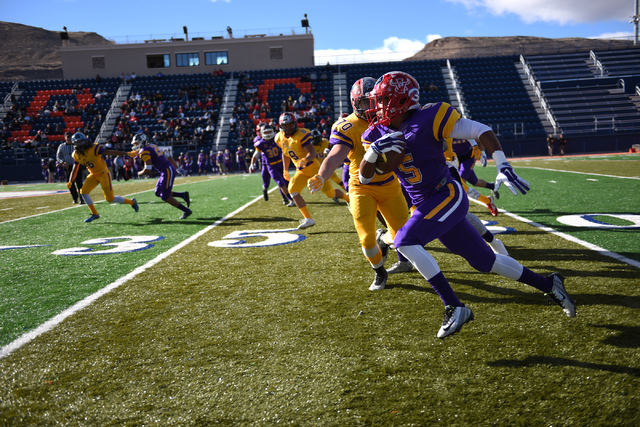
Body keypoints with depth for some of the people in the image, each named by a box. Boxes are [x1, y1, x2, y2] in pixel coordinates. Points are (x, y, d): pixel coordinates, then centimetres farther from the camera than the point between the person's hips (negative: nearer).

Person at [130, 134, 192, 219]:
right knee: (158, 193, 16)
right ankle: (183, 195, 14)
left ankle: (186, 211, 5)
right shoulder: (152, 146, 15)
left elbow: (148, 171, -15)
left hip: (167, 172, -9)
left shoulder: (144, 152, -11)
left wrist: (140, 173, 6)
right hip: (170, 169, 9)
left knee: (165, 197, -1)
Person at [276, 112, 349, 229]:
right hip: (301, 171, 6)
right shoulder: (280, 138, 1)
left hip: (314, 167, -6)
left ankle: (348, 198, 31)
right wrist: (285, 170, 21)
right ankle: (308, 219, -11)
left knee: (330, 193, -3)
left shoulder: (301, 134, -21)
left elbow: (312, 153, -29)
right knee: (292, 190, -16)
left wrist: (304, 160, -49)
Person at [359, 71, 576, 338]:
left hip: (448, 196, -7)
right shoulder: (379, 133, 3)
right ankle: (548, 285, 31)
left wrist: (503, 168, -26)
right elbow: (364, 177, 4)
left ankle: (455, 308, -15)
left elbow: (481, 131, -17)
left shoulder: (427, 119, -16)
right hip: (425, 205, 7)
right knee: (485, 261, 12)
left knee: (405, 241, -24)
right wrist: (374, 151, -15)